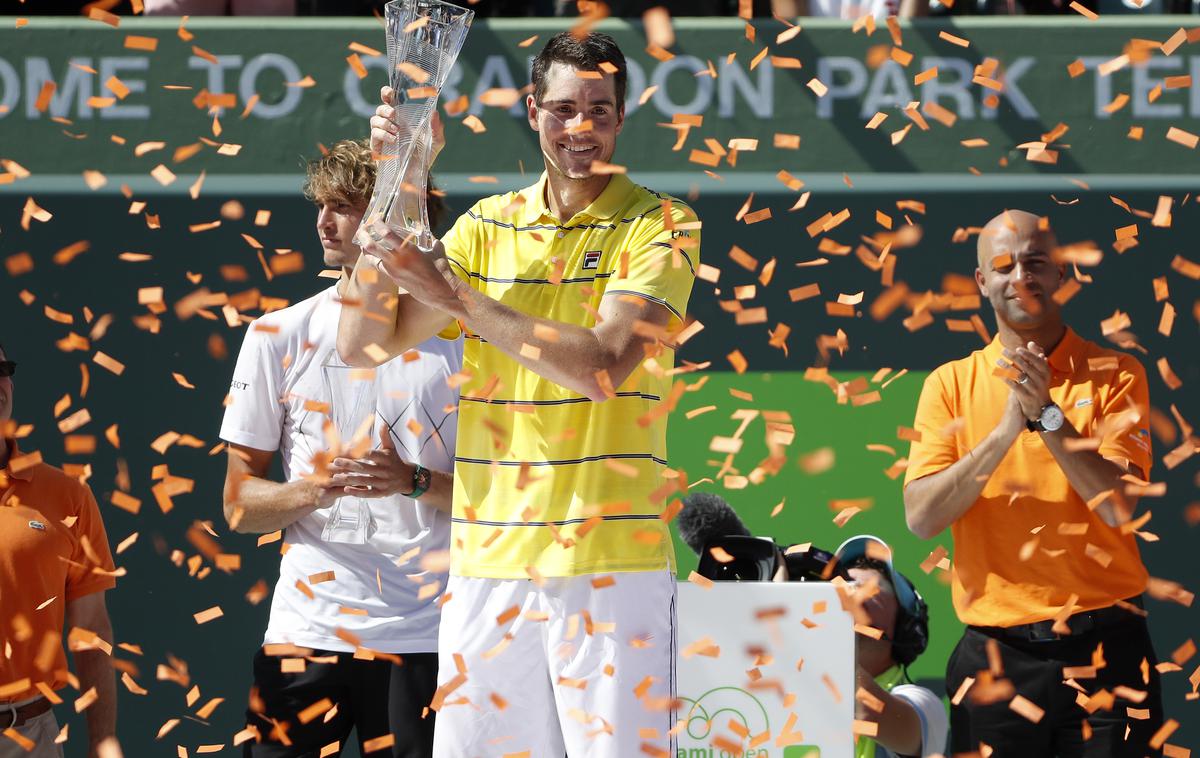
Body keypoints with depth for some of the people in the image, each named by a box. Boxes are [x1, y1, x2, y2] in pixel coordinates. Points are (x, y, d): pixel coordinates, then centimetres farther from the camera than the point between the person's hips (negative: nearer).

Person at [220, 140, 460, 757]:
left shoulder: (460, 339, 4)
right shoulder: (279, 337, 8)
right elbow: (238, 505, 7)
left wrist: (414, 481, -13)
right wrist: (314, 490, -13)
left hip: (424, 637, -1)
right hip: (306, 632, 1)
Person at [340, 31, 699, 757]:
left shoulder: (661, 226, -2)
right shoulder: (489, 226, 13)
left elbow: (603, 366, -16)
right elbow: (364, 343, 6)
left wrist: (454, 296, -18)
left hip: (611, 561, -4)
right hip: (488, 558, 4)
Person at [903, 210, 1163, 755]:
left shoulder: (1114, 376, 2)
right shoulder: (950, 384, 6)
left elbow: (1120, 507, -10)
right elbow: (921, 518, -6)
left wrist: (1047, 414, -18)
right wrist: (1007, 429, -15)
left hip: (1105, 650, -1)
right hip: (996, 654, 1)